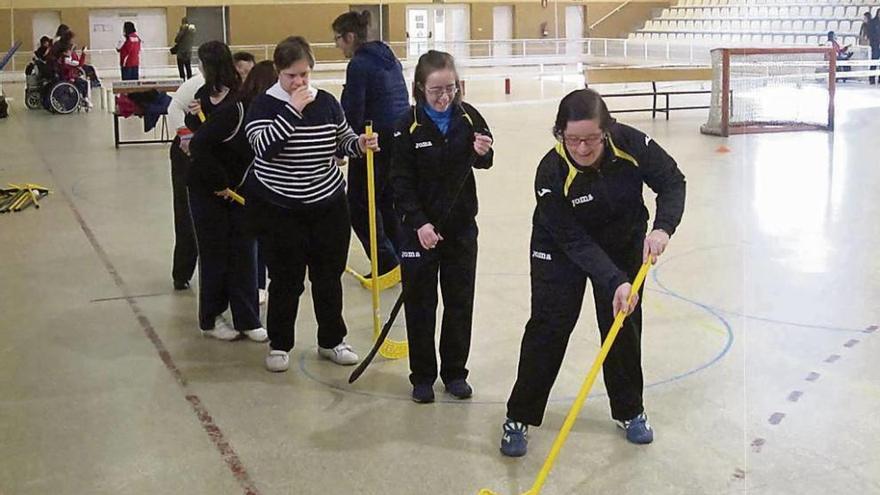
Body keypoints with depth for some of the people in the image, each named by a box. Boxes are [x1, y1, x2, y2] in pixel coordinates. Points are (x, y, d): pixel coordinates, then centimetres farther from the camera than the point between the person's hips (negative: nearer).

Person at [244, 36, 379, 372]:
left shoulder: (327, 102, 2)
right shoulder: (265, 105, -8)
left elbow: (343, 140, 14)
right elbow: (264, 146, -24)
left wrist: (360, 144, -8)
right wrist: (292, 110, -26)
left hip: (328, 206, 4)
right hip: (277, 209, -3)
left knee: (329, 276, 12)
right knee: (285, 279, 4)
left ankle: (331, 341, 28)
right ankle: (279, 345, 22)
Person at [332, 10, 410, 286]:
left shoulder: (359, 64, -14)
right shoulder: (389, 59, 13)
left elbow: (352, 112, -17)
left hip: (375, 141, -9)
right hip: (401, 138, 9)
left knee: (359, 205, 3)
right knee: (388, 201, 18)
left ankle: (388, 265, -1)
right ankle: (400, 263, 21)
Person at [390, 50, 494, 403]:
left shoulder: (467, 117, -4)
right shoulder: (409, 125, -11)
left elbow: (483, 162, 4)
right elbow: (401, 181, -9)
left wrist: (483, 153, -20)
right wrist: (419, 223, -17)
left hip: (461, 226, 3)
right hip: (420, 227, -2)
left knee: (460, 301, 10)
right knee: (420, 304, 6)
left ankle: (455, 372, 25)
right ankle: (422, 376, 19)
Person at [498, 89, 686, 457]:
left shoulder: (630, 144, -28)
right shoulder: (551, 174, -33)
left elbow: (672, 181, -16)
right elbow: (574, 242, -30)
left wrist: (663, 227, -33)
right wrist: (615, 282, -39)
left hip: (624, 242, 3)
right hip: (561, 249, -2)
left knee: (624, 321, 6)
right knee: (549, 324, -7)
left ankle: (630, 411, 24)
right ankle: (520, 417, 3)